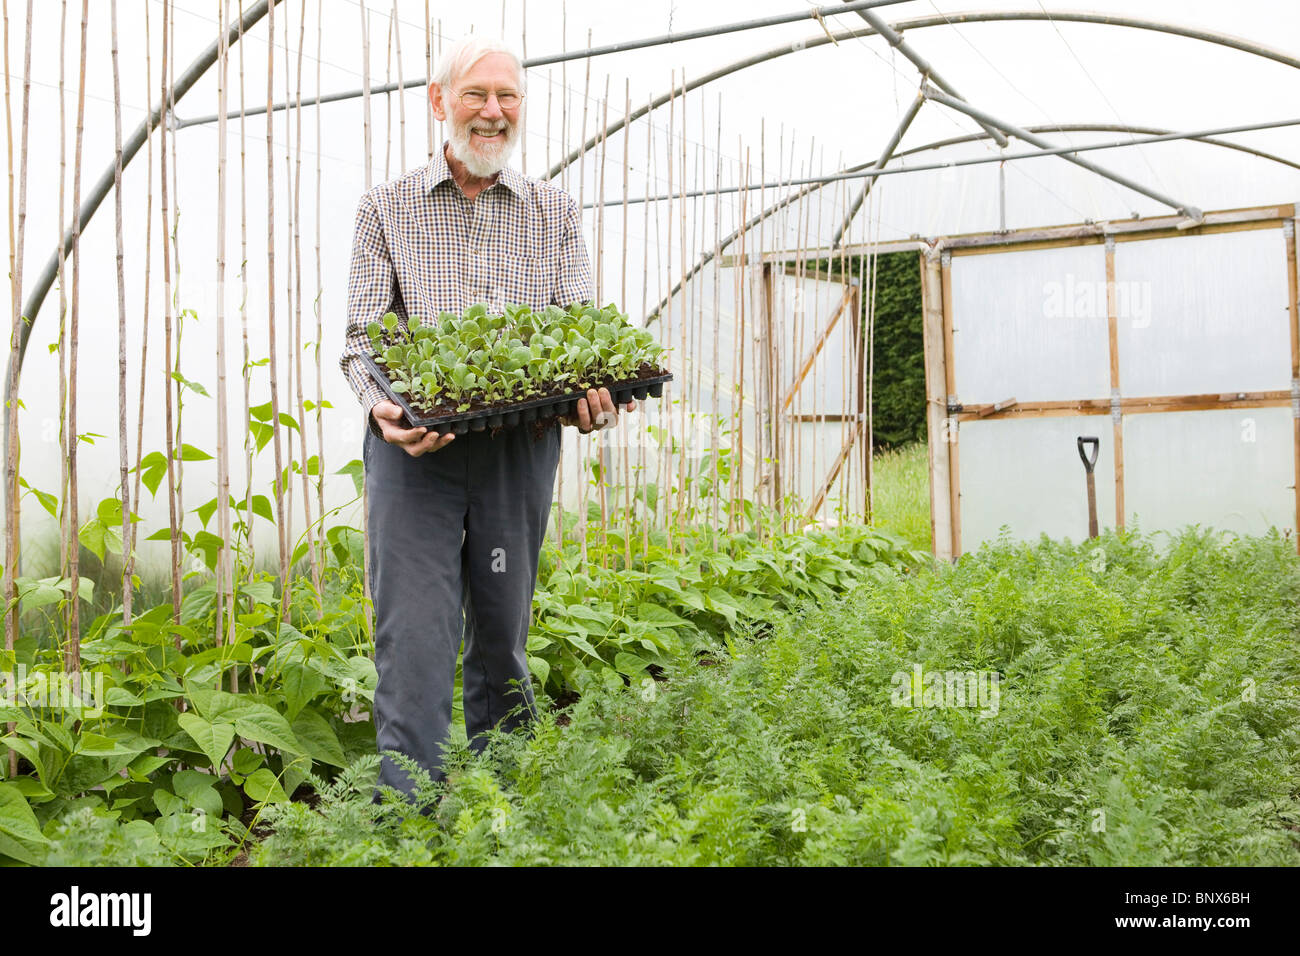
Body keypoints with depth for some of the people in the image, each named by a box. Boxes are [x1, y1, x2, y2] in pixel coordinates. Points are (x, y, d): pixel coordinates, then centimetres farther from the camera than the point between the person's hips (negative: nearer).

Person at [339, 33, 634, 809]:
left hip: (521, 446, 2)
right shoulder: (388, 208, 9)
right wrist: (380, 406, -19)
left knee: (502, 639, 9)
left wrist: (595, 396, -17)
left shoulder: (555, 212, 13)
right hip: (416, 446, -1)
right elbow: (362, 335, 2)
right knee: (413, 639, -8)